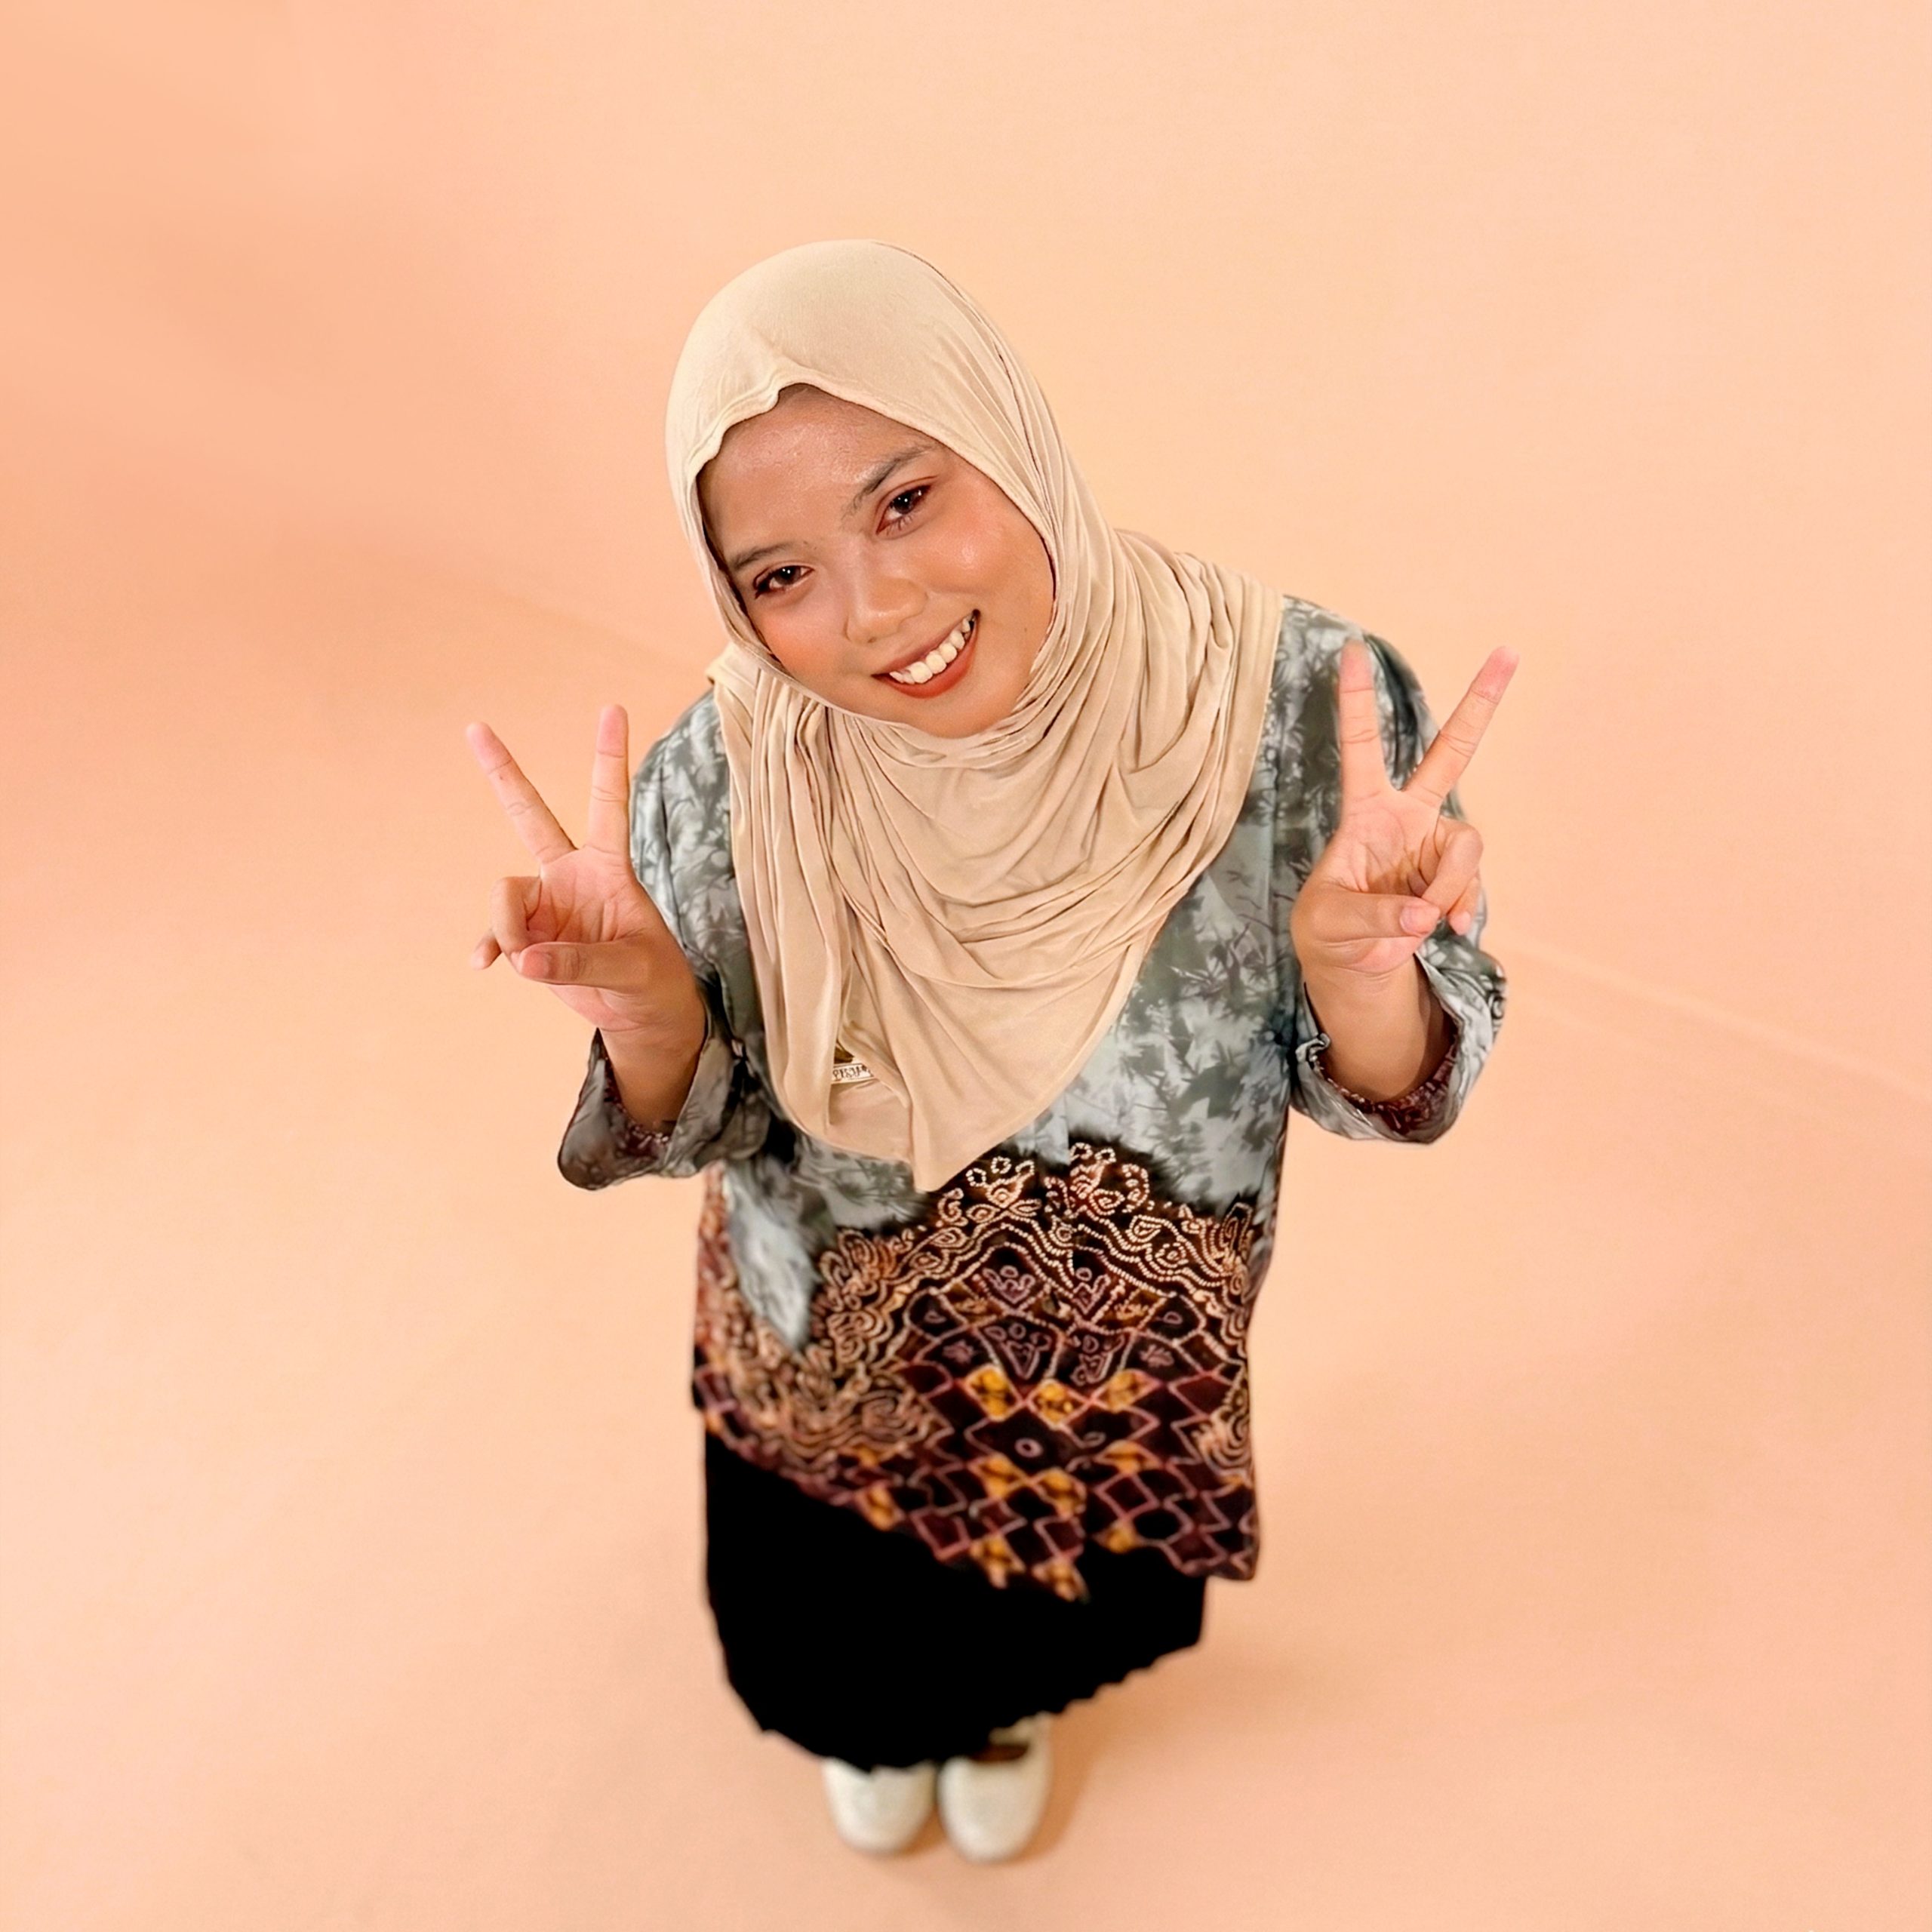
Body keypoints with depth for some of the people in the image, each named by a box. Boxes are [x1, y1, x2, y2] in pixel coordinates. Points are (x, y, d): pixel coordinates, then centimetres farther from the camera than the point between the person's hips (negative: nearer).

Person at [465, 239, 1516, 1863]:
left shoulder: (1300, 706, -30)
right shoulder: (730, 784, -28)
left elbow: (1386, 1091, -18)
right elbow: (703, 1124, -14)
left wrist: (1359, 966, -43)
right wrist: (645, 1003, -37)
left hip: (1124, 1373, 1)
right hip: (829, 1375, 0)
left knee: (1063, 1623, 33)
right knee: (831, 1659, 31)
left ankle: (1003, 1702, 72)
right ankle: (870, 1721, 71)